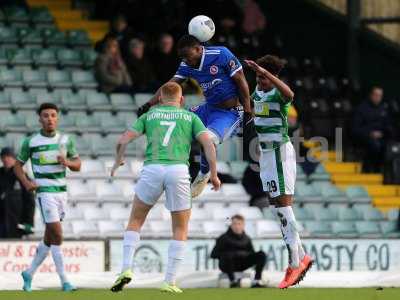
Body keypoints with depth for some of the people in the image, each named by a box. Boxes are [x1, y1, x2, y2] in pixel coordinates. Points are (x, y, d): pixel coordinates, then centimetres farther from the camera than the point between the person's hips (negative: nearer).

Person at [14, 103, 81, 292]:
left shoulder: (65, 140, 6)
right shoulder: (30, 142, -3)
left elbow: (77, 165, 13)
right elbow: (18, 165, 7)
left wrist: (67, 162, -10)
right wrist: (26, 182, -10)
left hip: (61, 191, 5)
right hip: (44, 191, -5)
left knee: (49, 238, 10)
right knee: (57, 235, -13)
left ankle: (29, 273, 26)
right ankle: (64, 281, -11)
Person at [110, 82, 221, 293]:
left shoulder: (149, 115, 22)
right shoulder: (190, 117, 20)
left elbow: (124, 140, 14)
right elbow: (208, 143, 5)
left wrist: (117, 162, 32)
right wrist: (214, 174, 10)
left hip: (152, 169, 1)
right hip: (179, 170, -1)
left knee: (135, 221, 19)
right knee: (180, 230, 14)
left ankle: (126, 269, 1)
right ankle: (170, 282, 5)